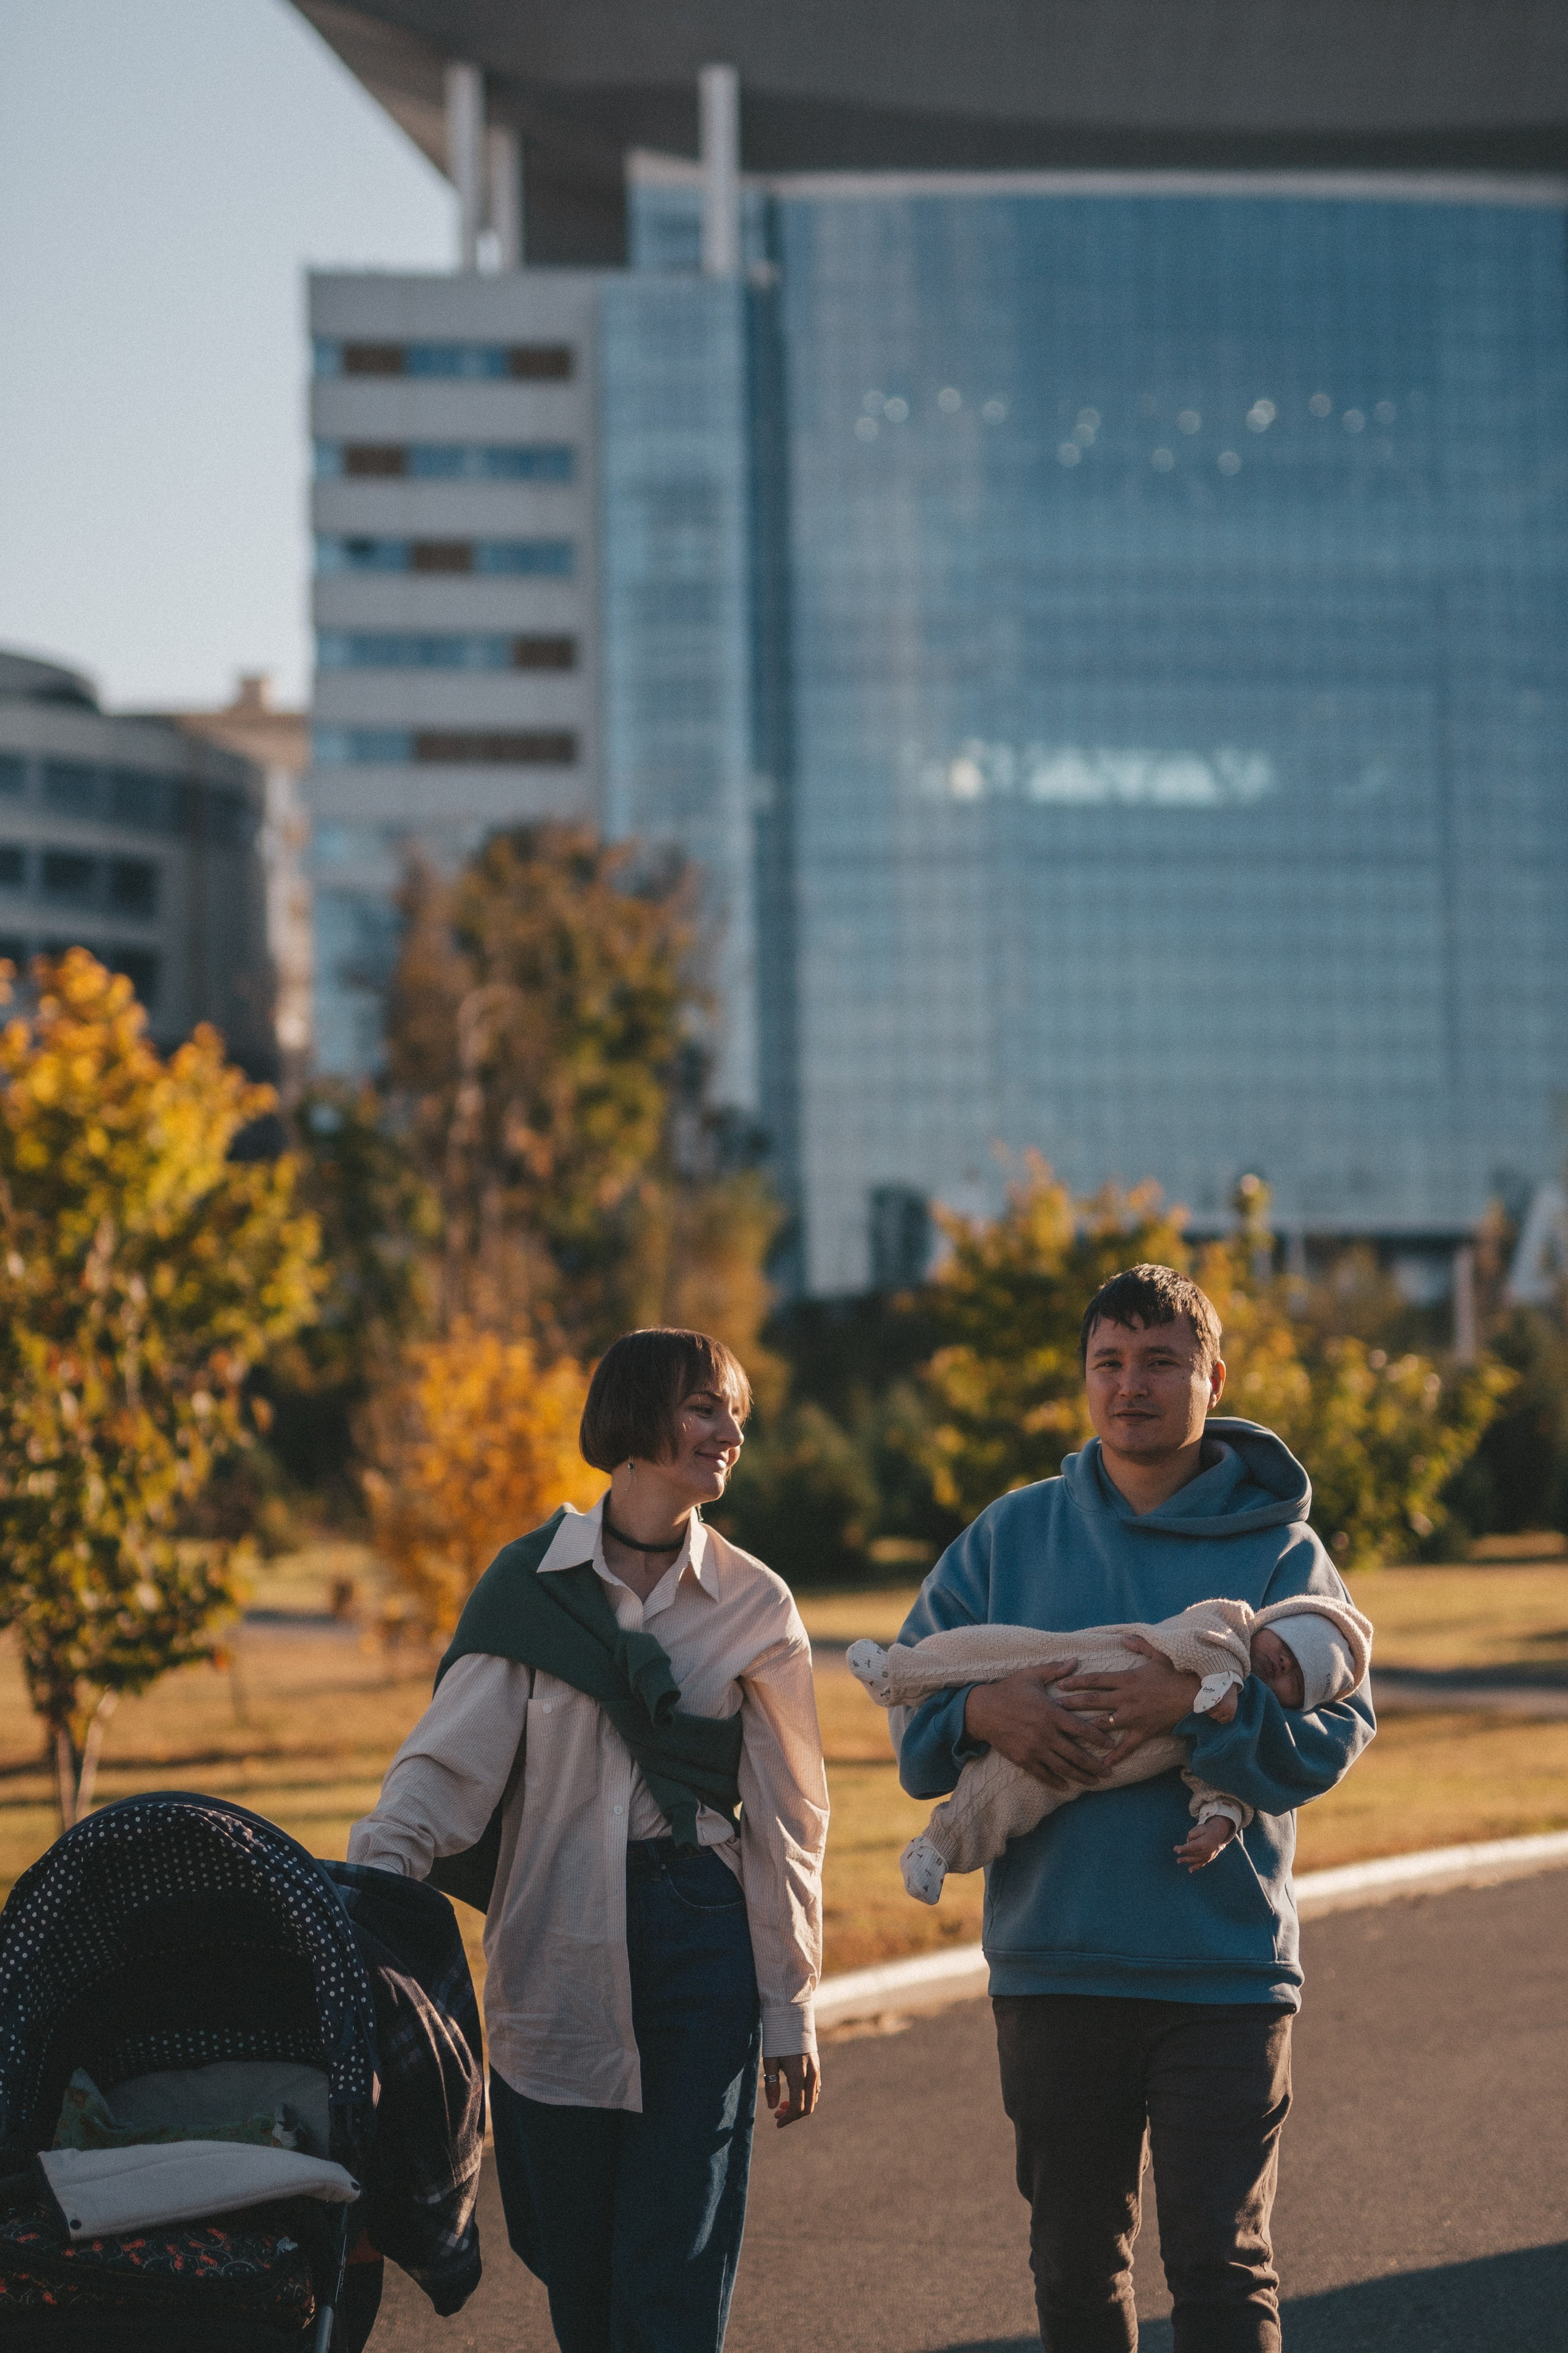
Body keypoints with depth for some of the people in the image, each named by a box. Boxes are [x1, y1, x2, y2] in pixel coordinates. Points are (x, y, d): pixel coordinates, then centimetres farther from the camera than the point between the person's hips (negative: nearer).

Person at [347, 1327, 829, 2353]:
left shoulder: (754, 1604, 5)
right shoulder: (531, 1580, 4)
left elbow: (787, 1818, 7)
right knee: (573, 2263, 6)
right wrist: (377, 1869, -21)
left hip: (699, 1937, -1)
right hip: (555, 1949, 1)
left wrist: (790, 2011, 5)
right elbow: (454, 1756, -3)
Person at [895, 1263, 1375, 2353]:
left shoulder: (1277, 1546, 0)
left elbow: (1335, 1725, -10)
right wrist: (981, 1710, -14)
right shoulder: (1010, 1536, 8)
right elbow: (909, 1687, 7)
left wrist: (1198, 1702, -25)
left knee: (1223, 2265, -2)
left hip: (1225, 1967, -3)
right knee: (1076, 2264, 14)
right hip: (1054, 1966, 3)